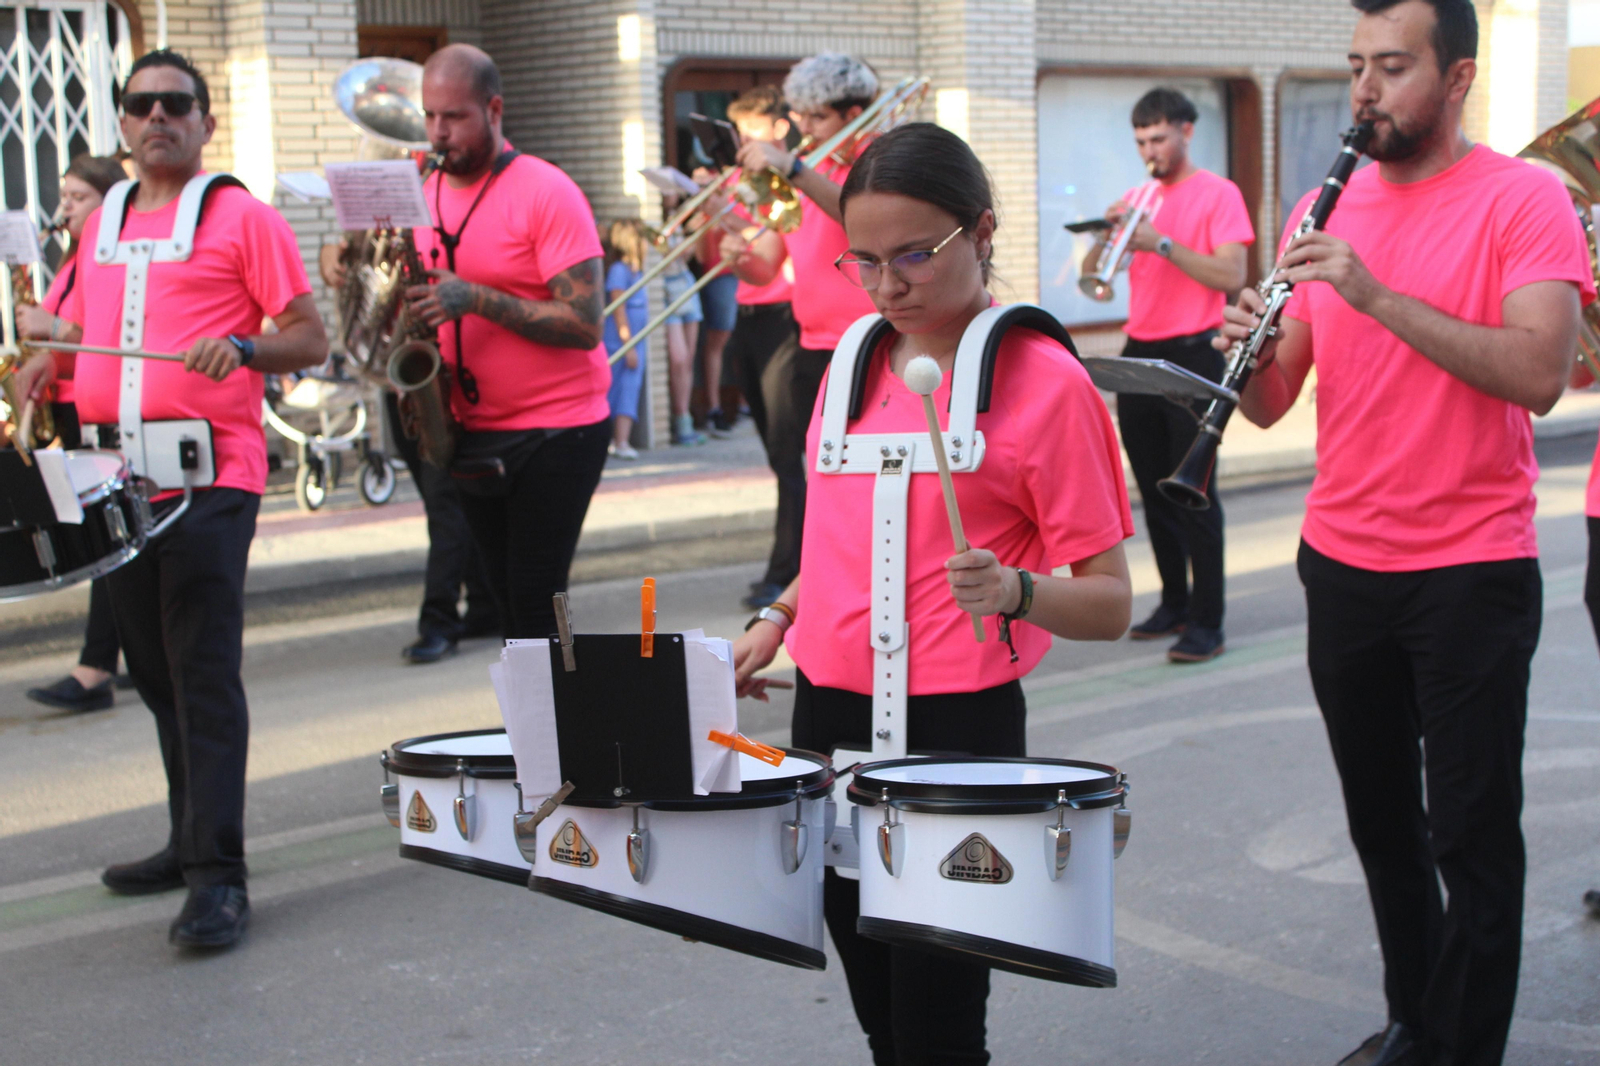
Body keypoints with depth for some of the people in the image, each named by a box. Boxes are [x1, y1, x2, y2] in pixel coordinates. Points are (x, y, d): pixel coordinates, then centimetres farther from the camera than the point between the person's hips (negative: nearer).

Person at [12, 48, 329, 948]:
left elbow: (311, 341, -2)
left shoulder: (242, 216, 1)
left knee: (204, 672, -10)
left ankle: (219, 878, -10)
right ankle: (190, 841, 26)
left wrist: (243, 349, -21)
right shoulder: (102, 224, 19)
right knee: (155, 670, 13)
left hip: (209, 476, -6)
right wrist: (49, 370, 7)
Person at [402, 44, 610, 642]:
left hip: (554, 432, -6)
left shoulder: (546, 193, -12)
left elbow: (584, 324, -19)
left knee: (535, 604, -8)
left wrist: (475, 298, -26)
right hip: (473, 433, 6)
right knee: (510, 604, 12)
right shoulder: (423, 197, 8)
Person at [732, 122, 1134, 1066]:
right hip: (827, 710, 6)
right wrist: (778, 618, 10)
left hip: (953, 726, -6)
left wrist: (1012, 591, -29)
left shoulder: (1045, 383, -11)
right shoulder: (858, 358, 9)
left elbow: (1108, 606, -11)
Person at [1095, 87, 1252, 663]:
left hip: (1193, 356, -6)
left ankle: (1207, 623, -5)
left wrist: (1162, 243, -21)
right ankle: (1174, 604, 23)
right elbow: (1093, 275, 12)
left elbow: (1231, 275, -15)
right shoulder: (1138, 199, 15)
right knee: (1154, 491, 11)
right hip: (1139, 355, 6)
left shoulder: (1218, 194, -3)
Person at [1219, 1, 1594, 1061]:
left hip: (1472, 572, -5)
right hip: (1343, 563, 5)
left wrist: (1377, 294, -27)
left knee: (1471, 835, 1)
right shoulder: (1328, 211, 7)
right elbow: (1273, 401, 6)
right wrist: (1251, 350, -17)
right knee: (1381, 819, 16)